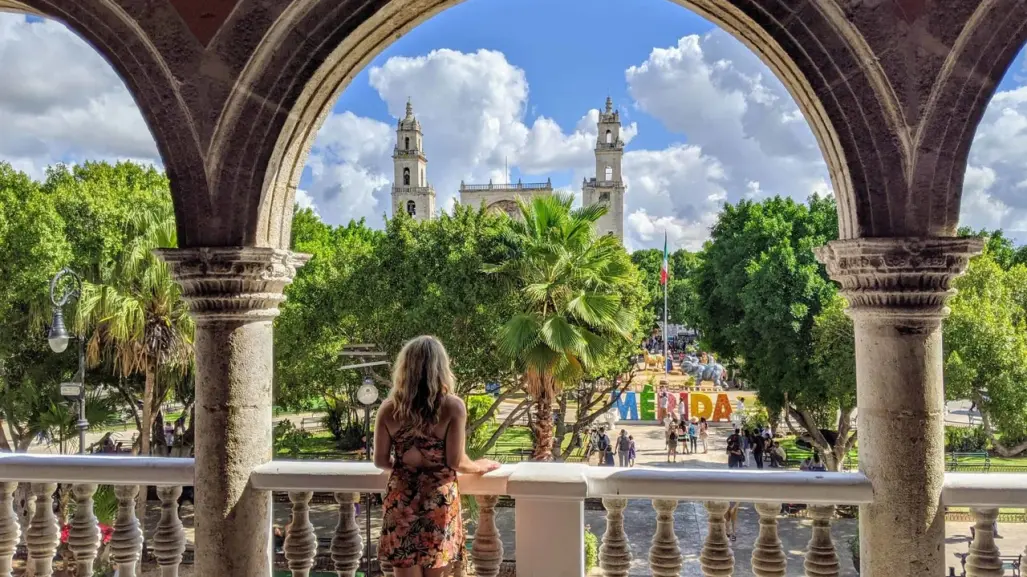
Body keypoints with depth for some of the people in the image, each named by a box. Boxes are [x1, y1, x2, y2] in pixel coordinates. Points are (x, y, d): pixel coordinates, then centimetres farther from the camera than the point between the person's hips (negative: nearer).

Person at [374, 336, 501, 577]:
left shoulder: (388, 409, -3)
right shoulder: (453, 406, -11)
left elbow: (380, 461, 2)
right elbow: (456, 462, -10)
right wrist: (480, 467, 10)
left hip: (401, 500, 1)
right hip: (439, 500, -1)